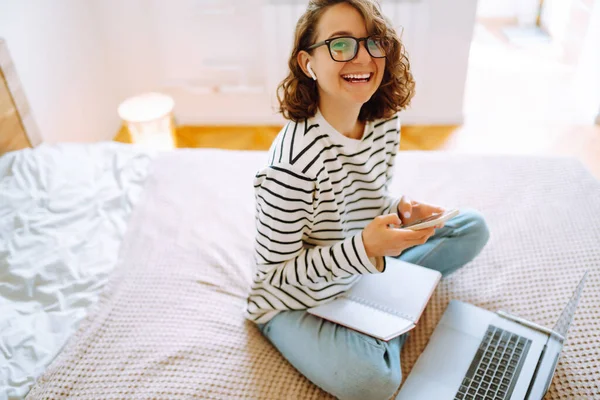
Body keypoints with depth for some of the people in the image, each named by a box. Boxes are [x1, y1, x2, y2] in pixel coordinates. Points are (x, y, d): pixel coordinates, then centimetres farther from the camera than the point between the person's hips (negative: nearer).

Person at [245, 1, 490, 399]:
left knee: (473, 227, 6)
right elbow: (275, 272, -24)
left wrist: (400, 211, -17)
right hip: (298, 303, -6)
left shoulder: (386, 123, -11)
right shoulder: (294, 160, -33)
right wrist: (363, 248, -35)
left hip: (363, 272, 7)